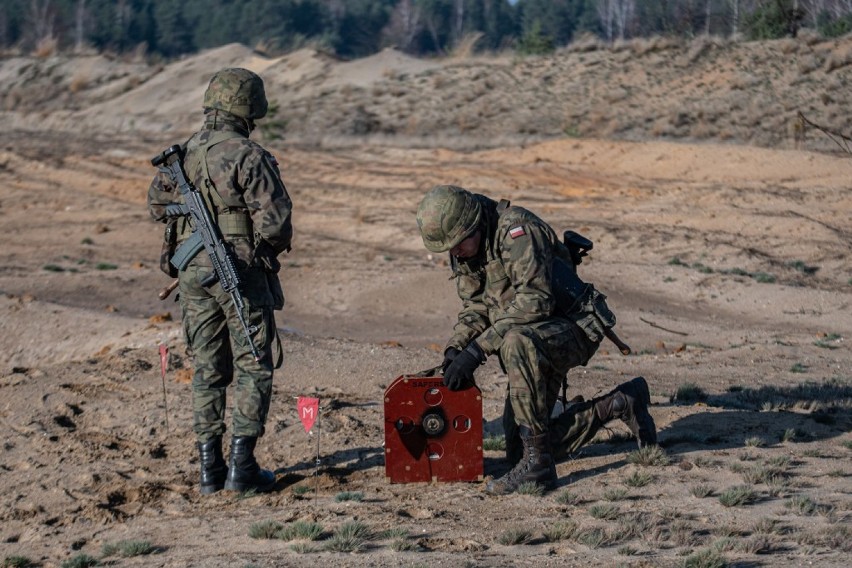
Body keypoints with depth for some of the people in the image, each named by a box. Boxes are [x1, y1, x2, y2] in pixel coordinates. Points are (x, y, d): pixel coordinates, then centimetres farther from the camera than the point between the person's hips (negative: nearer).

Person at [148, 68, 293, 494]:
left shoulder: (180, 155, 5)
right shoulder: (248, 156, -15)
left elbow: (158, 206, 19)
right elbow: (275, 220, -18)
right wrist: (273, 245, 3)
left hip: (192, 273, 6)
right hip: (242, 273, -6)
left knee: (207, 370, 12)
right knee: (253, 368, 3)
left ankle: (210, 467, 11)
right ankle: (242, 465, -3)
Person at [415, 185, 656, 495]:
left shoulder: (516, 229, -25)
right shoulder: (463, 250, 2)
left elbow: (535, 301, -33)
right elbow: (475, 306, 9)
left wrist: (478, 348, -35)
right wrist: (455, 348, -12)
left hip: (574, 328, -9)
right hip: (534, 341, 9)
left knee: (516, 343, -42)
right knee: (518, 449, 5)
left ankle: (537, 462, -34)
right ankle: (621, 404, 20)